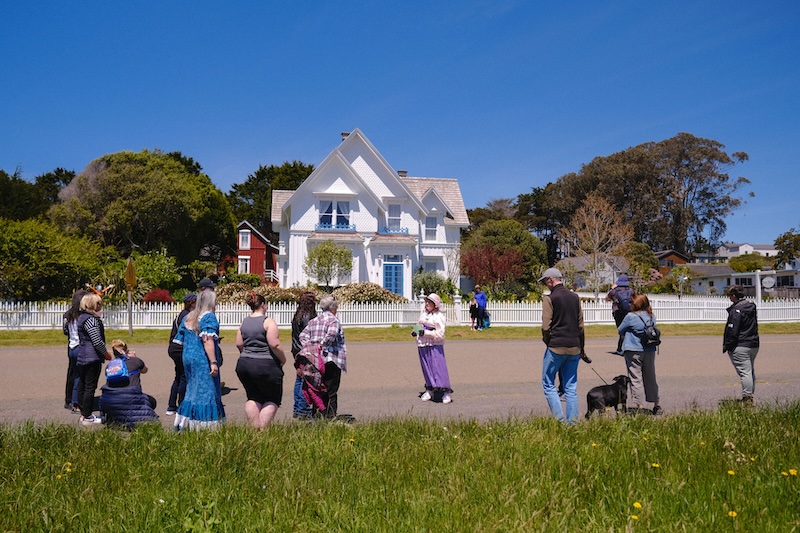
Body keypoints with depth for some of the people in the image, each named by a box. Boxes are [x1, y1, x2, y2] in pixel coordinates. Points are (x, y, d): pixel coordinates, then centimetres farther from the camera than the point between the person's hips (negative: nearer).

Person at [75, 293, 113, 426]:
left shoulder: (81, 317, 14)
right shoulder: (91, 319, -16)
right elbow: (97, 341, -20)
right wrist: (106, 353, -5)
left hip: (82, 357, 10)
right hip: (92, 358, -10)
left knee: (82, 385, 13)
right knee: (90, 387, -5)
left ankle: (83, 413, 22)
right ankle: (87, 417, -2)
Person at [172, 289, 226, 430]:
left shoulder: (188, 317, 13)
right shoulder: (209, 316, -10)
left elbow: (180, 340, 15)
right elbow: (208, 340, -19)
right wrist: (213, 362, -21)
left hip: (188, 358, 8)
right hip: (203, 360, -8)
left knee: (192, 391, 17)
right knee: (206, 392, -2)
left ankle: (182, 424, 18)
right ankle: (203, 427, -2)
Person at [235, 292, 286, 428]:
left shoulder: (244, 323, 8)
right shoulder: (268, 322, -11)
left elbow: (239, 344, 9)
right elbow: (274, 345, -17)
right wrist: (283, 360, -4)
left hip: (244, 365, 6)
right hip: (265, 366, -6)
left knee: (253, 398, 17)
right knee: (272, 399, 7)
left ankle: (254, 427, 11)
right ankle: (262, 429, -2)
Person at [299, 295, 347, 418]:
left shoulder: (313, 320, 15)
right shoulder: (333, 320, -9)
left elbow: (303, 335, 9)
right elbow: (331, 334, -27)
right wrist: (322, 345, -16)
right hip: (331, 360, -7)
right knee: (331, 390, 0)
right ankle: (330, 416, -1)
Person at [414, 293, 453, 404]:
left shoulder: (439, 317, -10)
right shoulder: (423, 313, 11)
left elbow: (440, 334, -16)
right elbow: (419, 324, 25)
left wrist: (425, 332, -21)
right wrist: (415, 331, 4)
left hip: (435, 345, -7)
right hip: (422, 345, 7)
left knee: (438, 367, -8)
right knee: (426, 368, 12)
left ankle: (446, 392, -2)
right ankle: (429, 390, 22)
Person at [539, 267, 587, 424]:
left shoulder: (549, 298, -8)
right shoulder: (575, 297, 10)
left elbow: (546, 326, -13)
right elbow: (581, 325, 13)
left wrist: (547, 341, 5)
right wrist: (581, 348, 20)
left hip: (556, 346, -6)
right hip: (574, 347, 6)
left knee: (548, 384, 6)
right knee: (571, 387, 10)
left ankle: (559, 419, -4)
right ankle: (572, 422, 9)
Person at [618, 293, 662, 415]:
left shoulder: (631, 317, -13)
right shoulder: (652, 317, 5)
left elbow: (620, 330, -2)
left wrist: (625, 336, 17)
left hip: (633, 351, -6)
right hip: (650, 351, 6)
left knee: (636, 379, 0)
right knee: (650, 378, 16)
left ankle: (640, 406, -4)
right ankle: (656, 404, 24)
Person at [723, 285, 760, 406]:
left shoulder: (736, 310, -17)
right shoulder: (752, 307, 11)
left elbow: (732, 331, -18)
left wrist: (727, 346, -9)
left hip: (740, 347, -9)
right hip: (754, 345, 9)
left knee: (744, 372, -8)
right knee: (751, 371, 17)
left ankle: (747, 398, -8)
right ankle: (750, 396, 24)